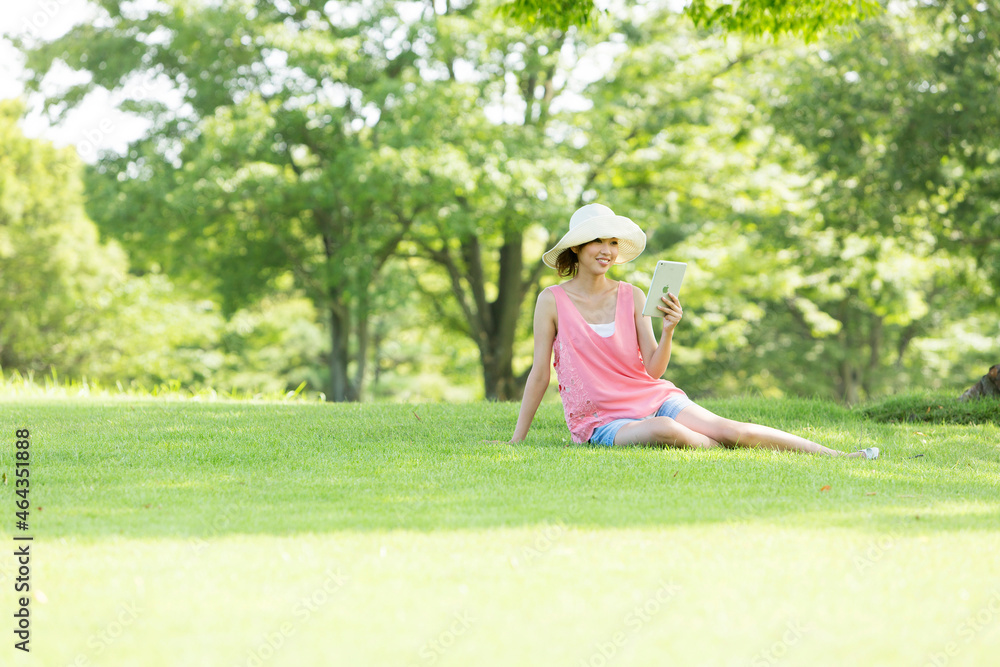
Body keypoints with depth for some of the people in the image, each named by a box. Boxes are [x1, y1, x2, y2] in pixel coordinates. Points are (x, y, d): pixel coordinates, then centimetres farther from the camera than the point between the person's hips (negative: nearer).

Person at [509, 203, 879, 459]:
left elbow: (653, 370, 0)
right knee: (663, 430, -37)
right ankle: (739, 454, -16)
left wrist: (668, 331, -18)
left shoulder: (631, 296, 3)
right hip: (600, 421, -3)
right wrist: (516, 440, 0)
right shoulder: (553, 301, -4)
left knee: (726, 428, -19)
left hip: (651, 397, 3)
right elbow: (540, 372, 0)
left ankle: (839, 456, -21)